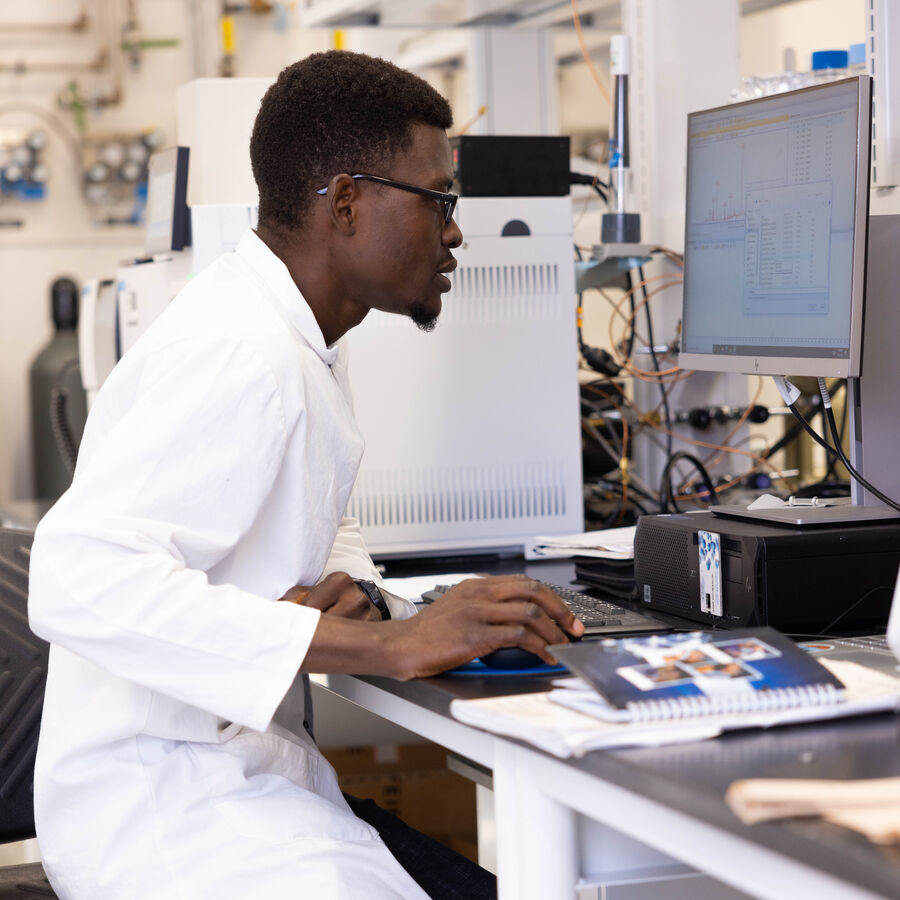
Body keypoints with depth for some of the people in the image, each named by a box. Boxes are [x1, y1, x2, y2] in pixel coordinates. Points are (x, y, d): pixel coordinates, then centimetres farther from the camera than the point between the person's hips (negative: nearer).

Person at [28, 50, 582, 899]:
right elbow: (79, 577, -32)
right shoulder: (239, 351, -20)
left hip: (244, 761, 9)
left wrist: (354, 593, -3)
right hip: (156, 800, -9)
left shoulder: (307, 337, 11)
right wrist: (388, 644, -31)